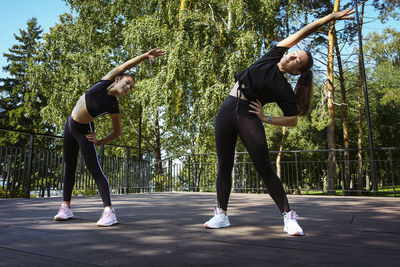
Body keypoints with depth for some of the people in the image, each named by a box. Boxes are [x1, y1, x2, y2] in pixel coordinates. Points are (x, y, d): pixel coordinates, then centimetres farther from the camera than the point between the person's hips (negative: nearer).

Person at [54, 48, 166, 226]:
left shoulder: (113, 106, -15)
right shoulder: (105, 82, -8)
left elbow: (117, 132, -7)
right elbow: (124, 66, -13)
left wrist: (100, 142, -8)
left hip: (83, 132, -5)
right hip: (70, 126, 5)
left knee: (95, 171, -15)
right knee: (69, 168, 11)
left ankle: (109, 211, -16)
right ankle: (66, 207, 23)